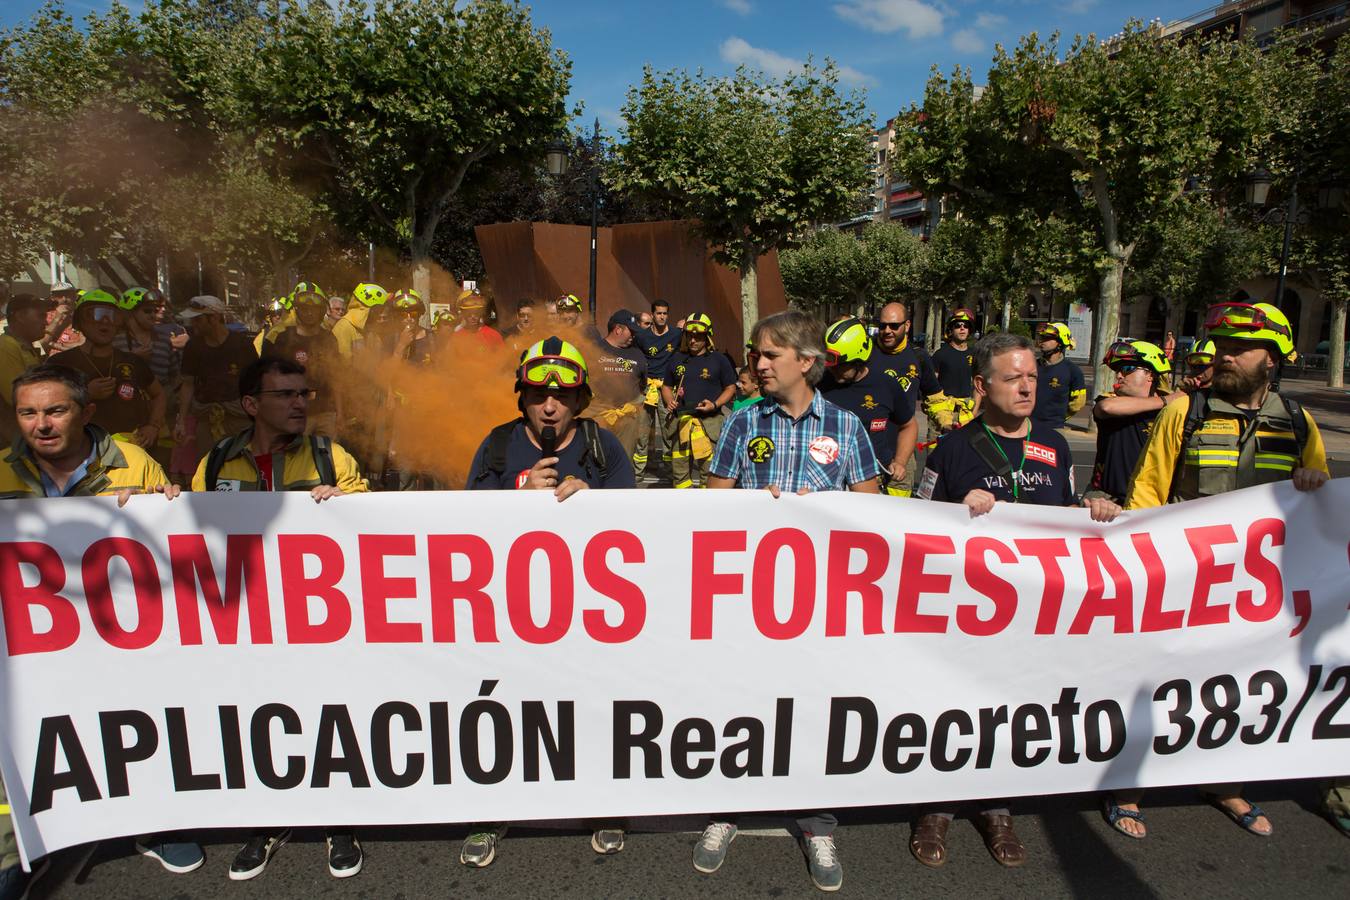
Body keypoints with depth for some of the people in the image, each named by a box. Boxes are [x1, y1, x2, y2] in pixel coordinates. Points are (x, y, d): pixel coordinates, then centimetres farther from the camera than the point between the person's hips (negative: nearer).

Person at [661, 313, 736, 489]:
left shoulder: (719, 360, 4)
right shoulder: (676, 359, 14)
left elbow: (730, 388, 6)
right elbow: (666, 386, 22)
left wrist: (715, 404, -10)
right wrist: (669, 402, 1)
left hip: (708, 420, -4)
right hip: (679, 420, 4)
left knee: (708, 471, -7)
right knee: (679, 469, 8)